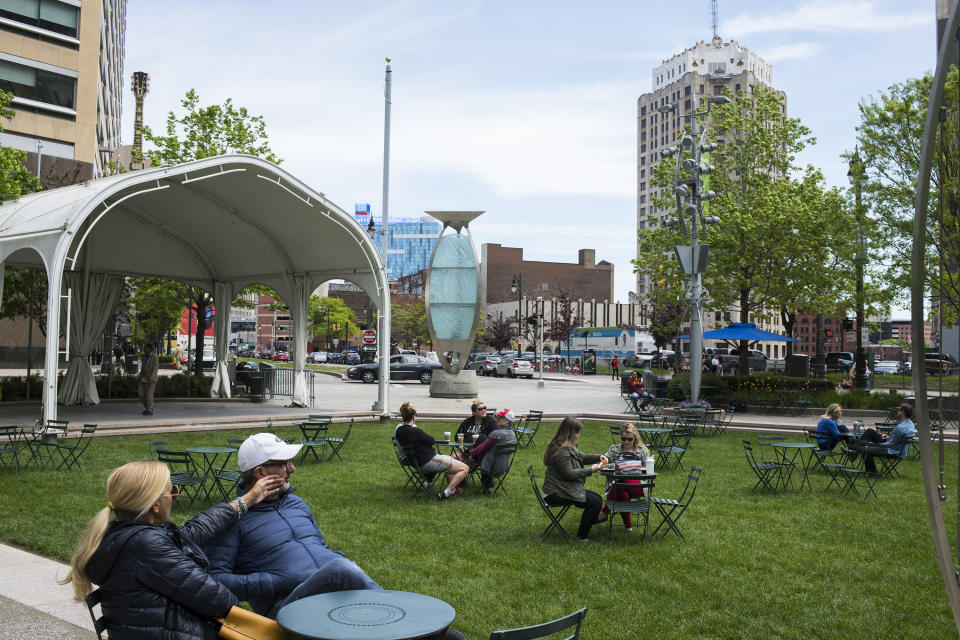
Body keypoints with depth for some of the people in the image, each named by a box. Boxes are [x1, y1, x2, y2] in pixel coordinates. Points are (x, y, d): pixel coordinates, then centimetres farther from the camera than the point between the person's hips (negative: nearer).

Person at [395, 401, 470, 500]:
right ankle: (445, 493, -5)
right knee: (464, 469, -3)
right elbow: (432, 441, -15)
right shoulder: (415, 431, -27)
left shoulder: (399, 429, -2)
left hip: (419, 462, 10)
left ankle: (452, 489, 41)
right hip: (430, 461, -10)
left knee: (450, 458, 36)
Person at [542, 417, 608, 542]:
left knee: (597, 499, 9)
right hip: (556, 493, -11)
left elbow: (582, 456, 23)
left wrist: (599, 457, 6)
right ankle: (582, 536, -2)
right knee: (596, 502, -14)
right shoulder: (561, 450, -21)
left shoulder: (569, 446, 13)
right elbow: (569, 473, -23)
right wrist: (590, 470, -16)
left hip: (564, 488, 11)